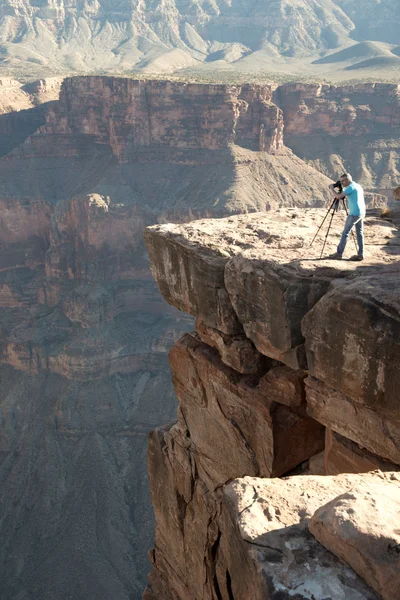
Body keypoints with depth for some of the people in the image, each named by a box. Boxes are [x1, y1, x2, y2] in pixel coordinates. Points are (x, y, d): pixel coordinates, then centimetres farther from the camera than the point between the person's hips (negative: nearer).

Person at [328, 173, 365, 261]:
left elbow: (338, 196, -16)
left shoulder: (350, 187, -12)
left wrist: (332, 189, -2)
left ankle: (339, 253, -2)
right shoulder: (358, 186, 17)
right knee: (359, 233, 9)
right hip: (361, 213, 9)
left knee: (345, 233, -4)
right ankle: (360, 254, 9)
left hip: (354, 213, -9)